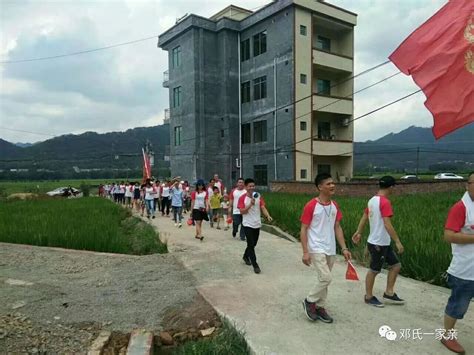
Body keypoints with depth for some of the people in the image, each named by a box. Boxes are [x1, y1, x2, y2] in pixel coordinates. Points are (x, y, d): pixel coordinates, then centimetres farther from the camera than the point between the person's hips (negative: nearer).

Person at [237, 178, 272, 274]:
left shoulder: (258, 196, 2)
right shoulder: (242, 198, -9)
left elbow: (263, 208, -4)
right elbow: (242, 211, -15)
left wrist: (268, 216, -22)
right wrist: (250, 204, -27)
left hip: (257, 224, 5)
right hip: (247, 225, -4)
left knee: (253, 244, 17)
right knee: (251, 245, -8)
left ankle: (245, 256, 43)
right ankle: (255, 265, -2)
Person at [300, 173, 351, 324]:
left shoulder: (335, 206, 6)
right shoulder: (311, 206, -14)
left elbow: (337, 228, 12)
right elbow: (303, 230, -12)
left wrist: (344, 248, 5)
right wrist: (305, 252, -16)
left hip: (330, 250, 6)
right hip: (316, 249, -6)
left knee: (323, 279, 13)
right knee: (325, 278, -12)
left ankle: (320, 307, 28)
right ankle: (309, 301, 11)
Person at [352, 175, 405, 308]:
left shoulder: (372, 200, 8)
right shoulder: (385, 202, -21)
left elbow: (364, 218, 15)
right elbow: (387, 224, -26)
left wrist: (359, 232, 22)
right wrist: (398, 241, -22)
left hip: (383, 243, 9)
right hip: (378, 244, -9)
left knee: (396, 265, 14)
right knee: (374, 270, 5)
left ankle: (389, 294, 22)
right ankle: (369, 297, 20)